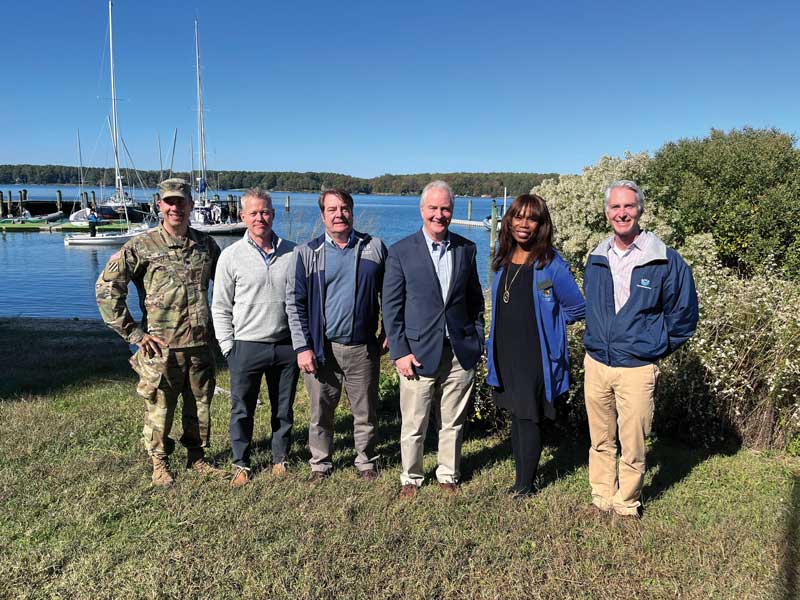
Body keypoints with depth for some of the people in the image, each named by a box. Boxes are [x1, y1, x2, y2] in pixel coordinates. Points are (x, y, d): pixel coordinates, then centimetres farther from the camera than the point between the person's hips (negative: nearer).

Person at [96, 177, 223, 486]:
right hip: (161, 348, -3)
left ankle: (196, 457, 34)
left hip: (200, 344, 4)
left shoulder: (205, 244, 5)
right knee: (159, 409, 8)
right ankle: (160, 463, 29)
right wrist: (134, 333, -9)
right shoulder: (141, 247, -7)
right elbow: (106, 289, -8)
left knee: (200, 406, 14)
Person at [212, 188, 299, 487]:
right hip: (247, 347, -1)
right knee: (242, 410, 9)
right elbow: (220, 307, 2)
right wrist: (228, 347, -3)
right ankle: (241, 464, 27)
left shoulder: (292, 252, 1)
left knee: (283, 408, 14)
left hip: (287, 345, 2)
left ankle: (280, 458, 32)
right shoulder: (231, 256, -3)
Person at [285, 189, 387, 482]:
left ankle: (366, 462, 32)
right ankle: (320, 464, 31)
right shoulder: (306, 253, -1)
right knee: (321, 412, 12)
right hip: (322, 348, 0)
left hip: (363, 348, 1)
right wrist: (302, 347, -6)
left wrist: (389, 332, 3)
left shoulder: (374, 248, 3)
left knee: (366, 411, 11)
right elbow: (294, 303, -1)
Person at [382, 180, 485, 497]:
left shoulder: (466, 249, 6)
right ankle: (410, 477, 29)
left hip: (460, 352, 3)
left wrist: (477, 341, 6)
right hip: (418, 352, -2)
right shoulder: (401, 251, -4)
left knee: (453, 423, 14)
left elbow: (475, 300, 13)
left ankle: (448, 475, 33)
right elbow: (391, 306, -4)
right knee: (413, 425, 8)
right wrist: (400, 352, -9)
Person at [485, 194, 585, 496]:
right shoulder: (503, 261, 7)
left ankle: (525, 484, 17)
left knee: (528, 417, 1)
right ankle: (522, 476, 30)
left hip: (536, 356, -6)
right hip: (505, 354, 6)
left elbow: (577, 308, -5)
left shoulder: (551, 263, -12)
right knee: (515, 415, 15)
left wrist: (544, 321, 1)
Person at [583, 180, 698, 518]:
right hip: (595, 363, 4)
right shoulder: (596, 259, 7)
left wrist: (658, 348, 5)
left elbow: (684, 313, 2)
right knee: (601, 441, 13)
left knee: (632, 445, 4)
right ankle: (602, 499, 28)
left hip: (638, 369, -4)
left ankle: (627, 505, 23)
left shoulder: (665, 260, -7)